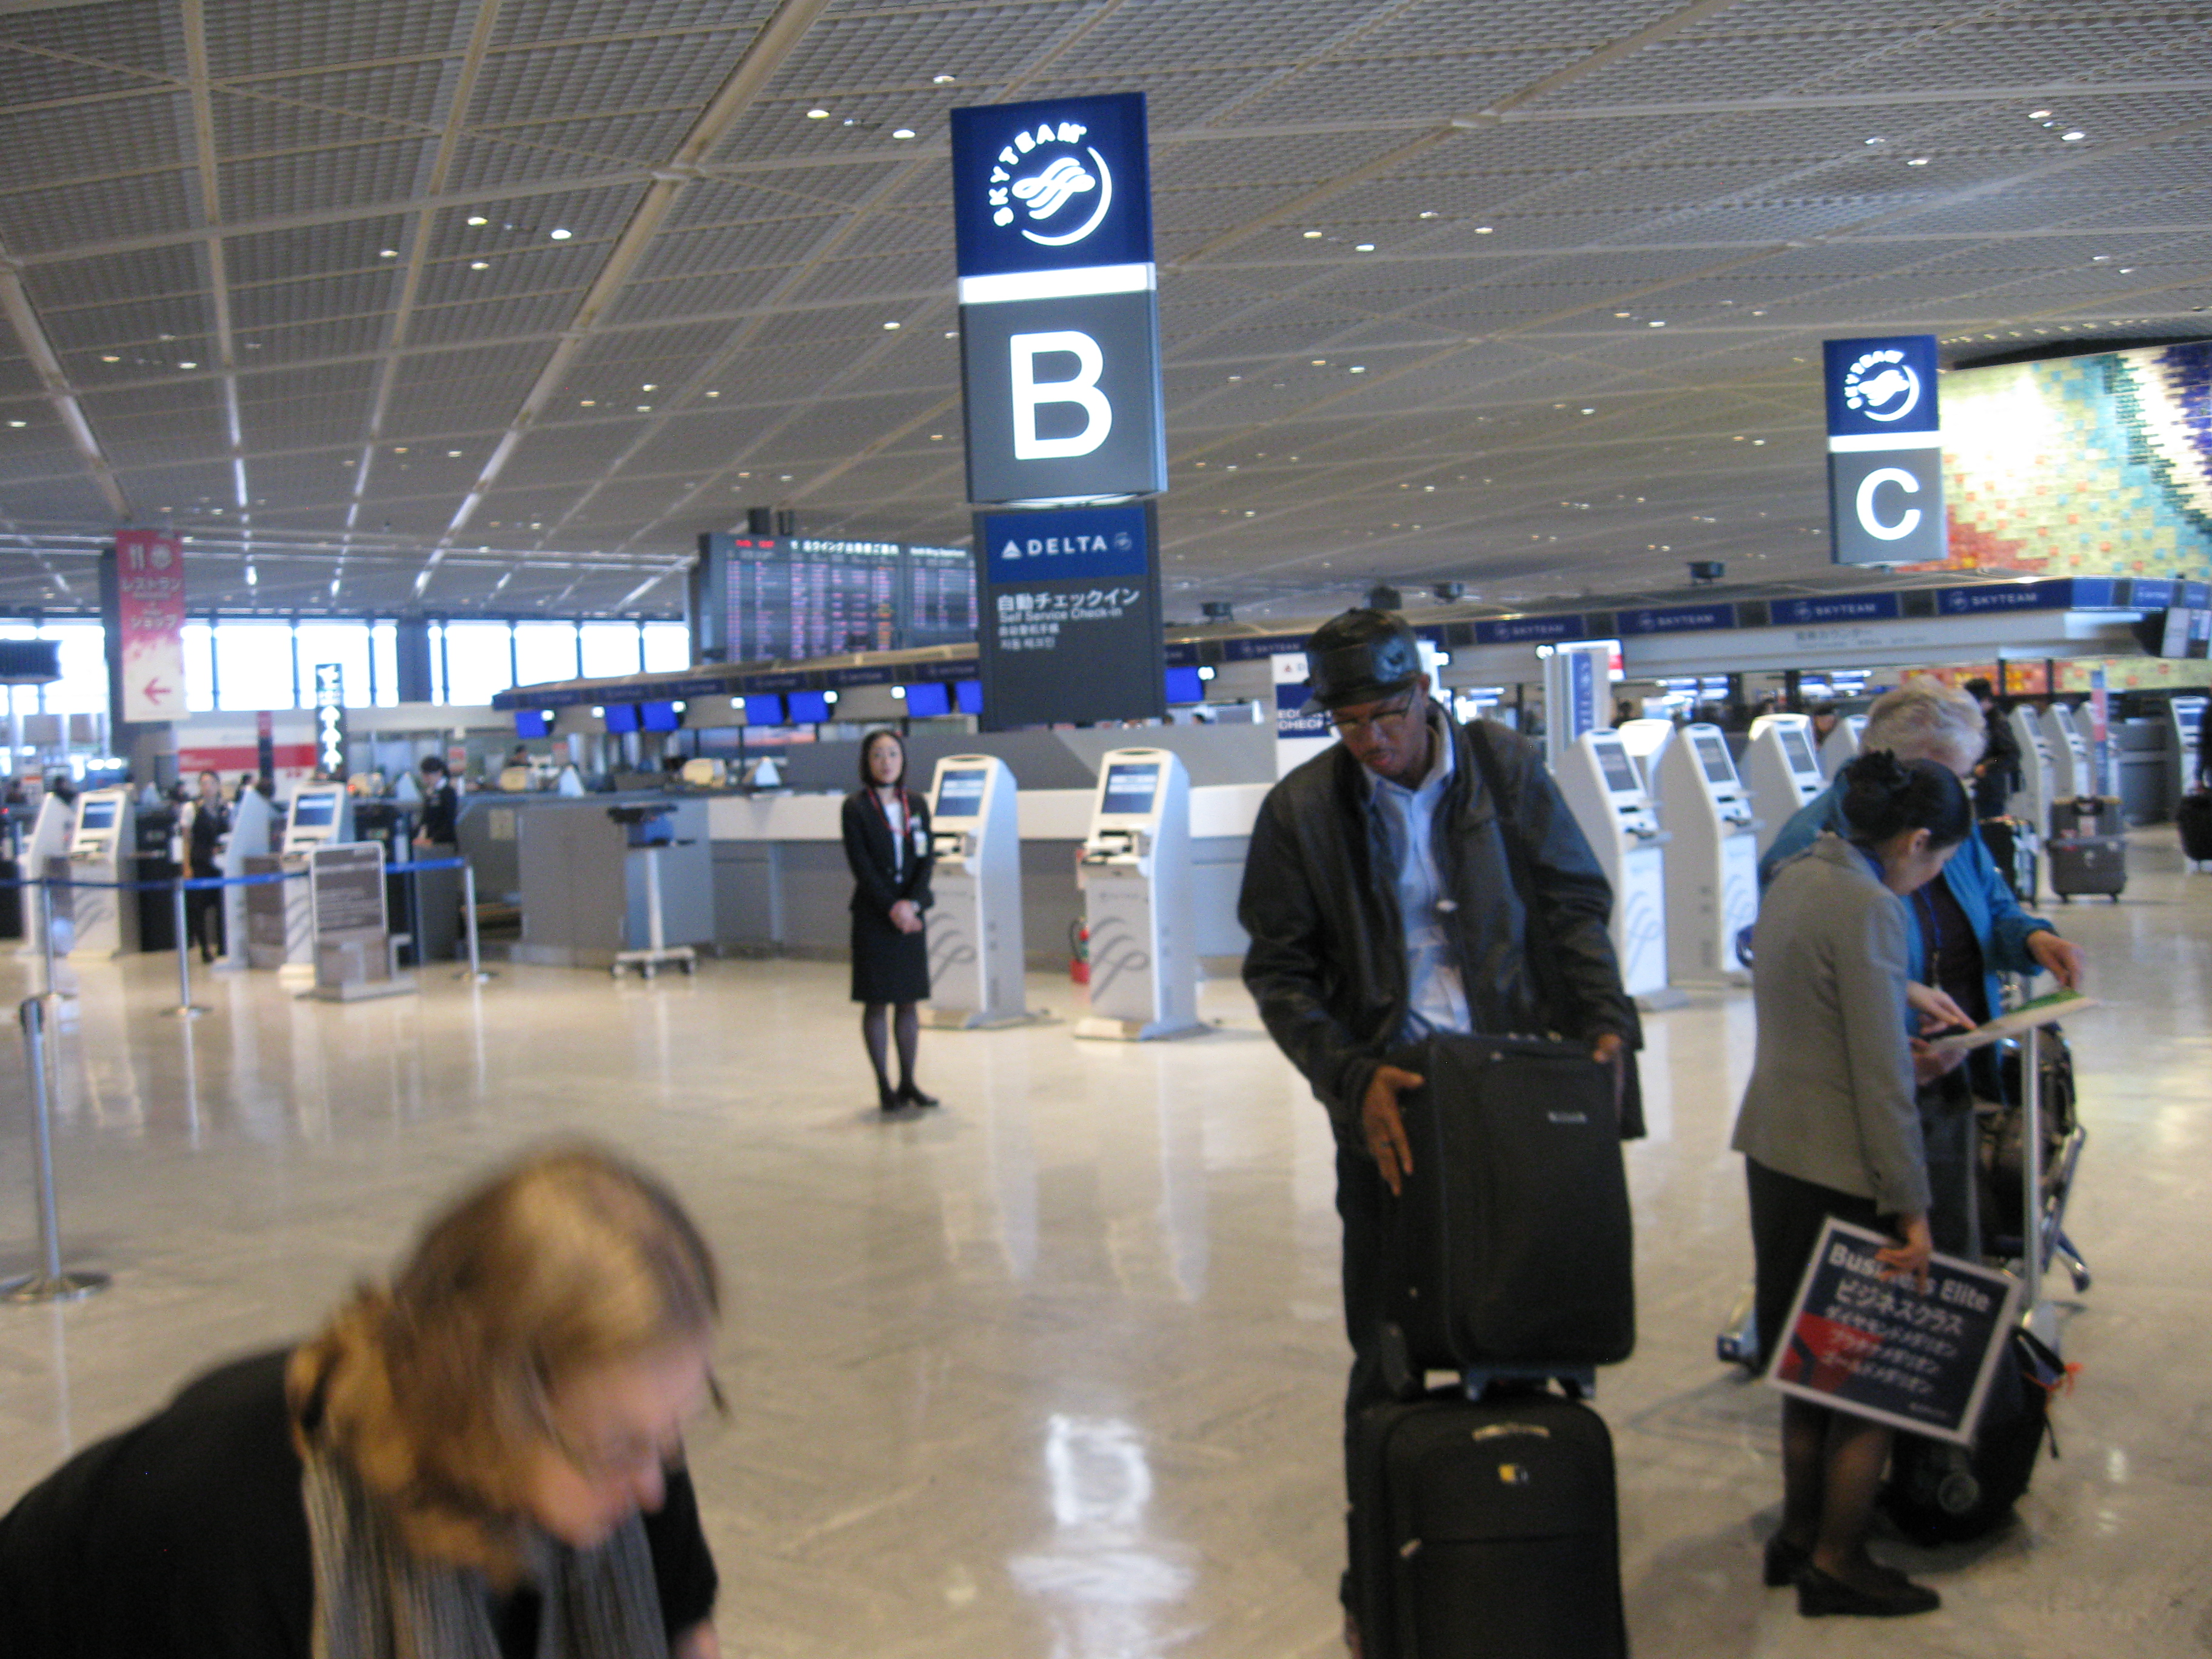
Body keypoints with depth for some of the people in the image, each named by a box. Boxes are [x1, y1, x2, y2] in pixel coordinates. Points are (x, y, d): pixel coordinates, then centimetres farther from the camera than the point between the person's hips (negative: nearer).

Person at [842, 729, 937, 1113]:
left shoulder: (917, 807, 9)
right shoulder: (856, 808, -3)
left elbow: (926, 861, 2)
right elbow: (862, 866, -9)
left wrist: (912, 903, -13)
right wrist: (891, 909, -15)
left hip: (910, 913, 4)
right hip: (873, 916, -4)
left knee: (909, 1001, 6)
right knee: (876, 1002, 1)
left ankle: (908, 1082, 13)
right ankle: (884, 1086, 8)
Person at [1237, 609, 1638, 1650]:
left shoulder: (1506, 766, -1)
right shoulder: (1302, 810, -3)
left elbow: (1576, 900, 7)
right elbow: (1279, 973, -1)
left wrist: (1605, 1020, -7)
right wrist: (1354, 1081, -14)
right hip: (1392, 1099, -1)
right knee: (1389, 1351, 4)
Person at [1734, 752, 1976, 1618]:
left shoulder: (1796, 875, 8)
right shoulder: (1868, 906, -19)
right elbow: (1879, 1076, -20)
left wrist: (1901, 1047, 14)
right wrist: (1910, 1206, -16)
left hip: (1775, 1149, 9)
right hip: (1840, 1166, -9)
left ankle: (1799, 1534, 31)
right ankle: (1836, 1563, 15)